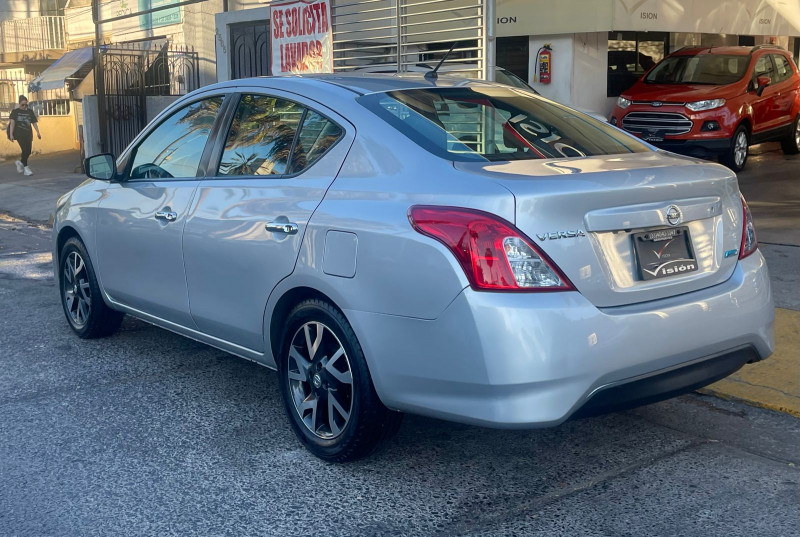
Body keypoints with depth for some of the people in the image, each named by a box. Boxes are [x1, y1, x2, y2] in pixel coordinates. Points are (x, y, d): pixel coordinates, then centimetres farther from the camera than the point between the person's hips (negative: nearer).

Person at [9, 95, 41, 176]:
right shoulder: (15, 111, 5)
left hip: (28, 134, 4)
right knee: (25, 149, -15)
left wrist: (38, 132, -3)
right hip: (19, 133, -4)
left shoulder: (30, 112, 13)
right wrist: (11, 134, -9)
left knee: (28, 151, 2)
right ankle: (25, 168, -9)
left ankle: (20, 162, 31)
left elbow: (34, 122, 10)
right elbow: (12, 123, -1)